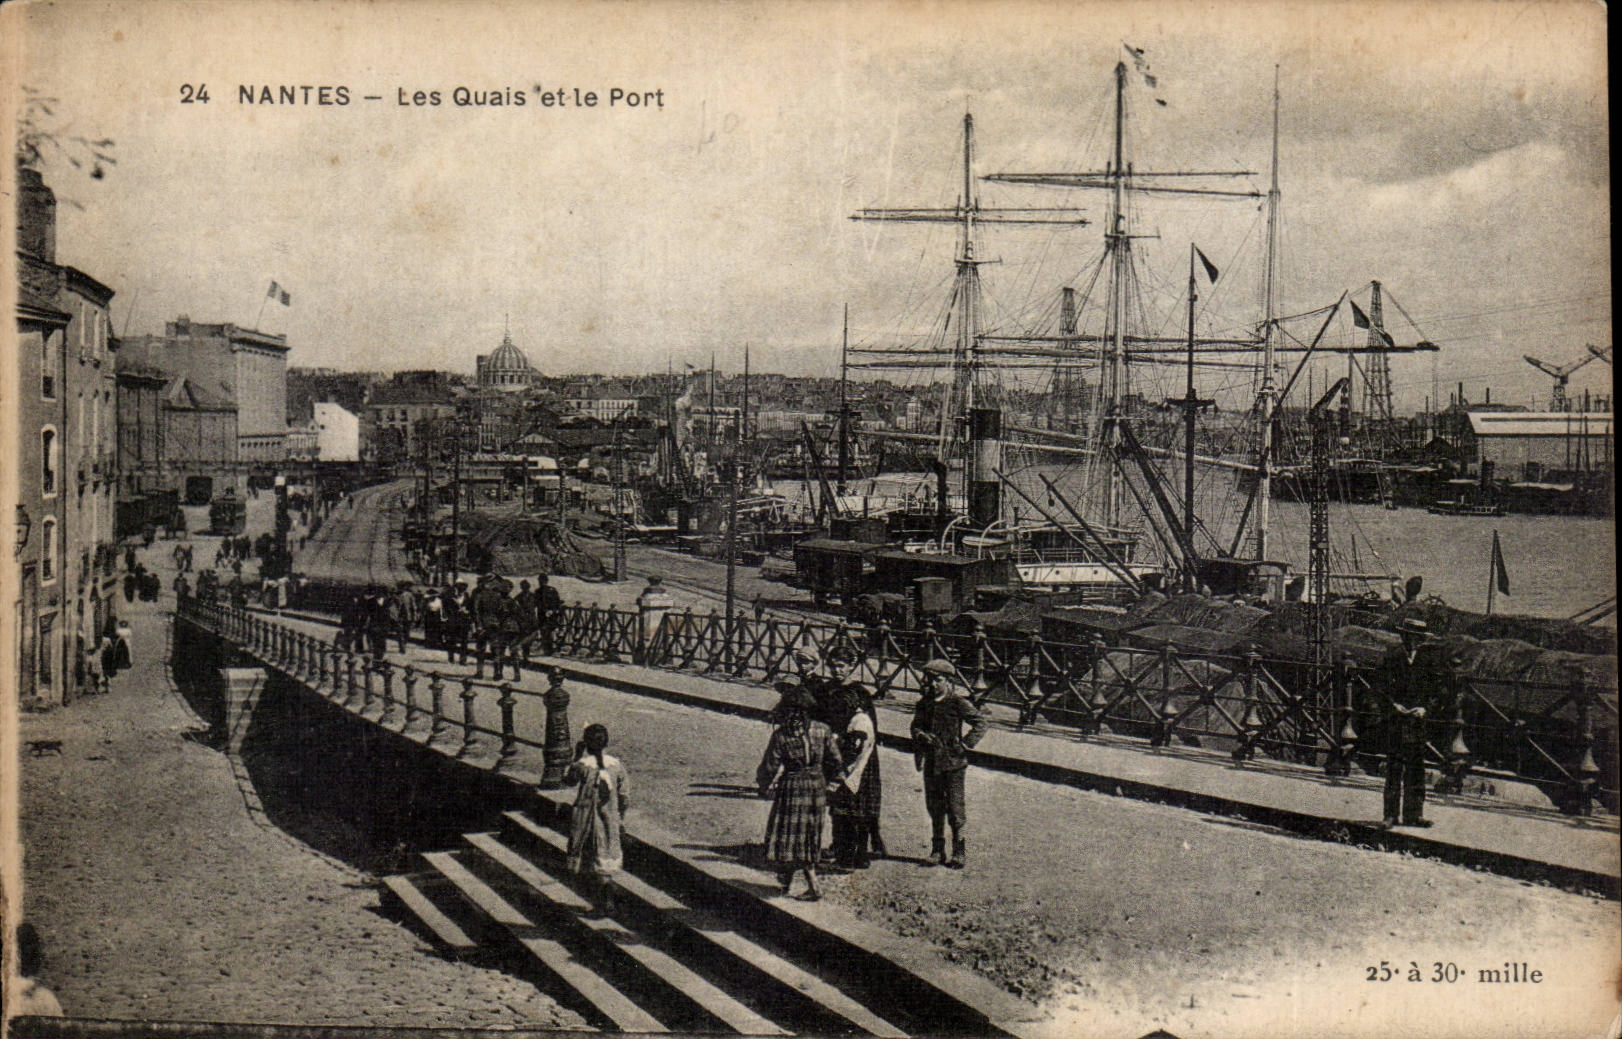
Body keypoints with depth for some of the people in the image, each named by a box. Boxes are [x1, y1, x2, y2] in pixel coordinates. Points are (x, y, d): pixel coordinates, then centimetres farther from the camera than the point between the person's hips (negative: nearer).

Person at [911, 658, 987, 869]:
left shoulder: (958, 702, -7)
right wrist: (922, 736, -7)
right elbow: (916, 726, 14)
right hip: (931, 761, 5)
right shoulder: (924, 703, 8)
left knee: (955, 806, -4)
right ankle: (937, 849, 21)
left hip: (953, 762, -5)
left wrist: (965, 744, -10)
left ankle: (960, 850, 5)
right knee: (934, 806, 11)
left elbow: (980, 723, -5)